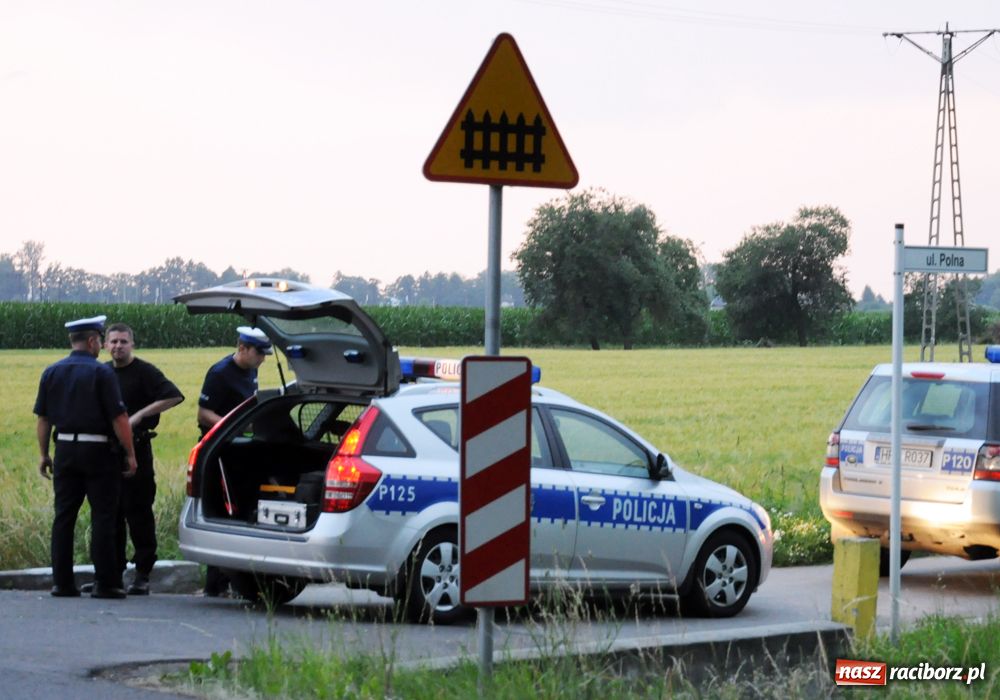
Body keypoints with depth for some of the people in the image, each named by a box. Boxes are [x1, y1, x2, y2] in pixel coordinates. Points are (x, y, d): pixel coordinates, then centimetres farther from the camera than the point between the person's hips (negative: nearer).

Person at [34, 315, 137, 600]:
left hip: (65, 450, 5)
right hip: (98, 451, -5)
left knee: (63, 517, 9)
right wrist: (130, 454, -5)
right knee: (102, 517, -1)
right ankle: (105, 582, -2)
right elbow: (119, 418, -12)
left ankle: (62, 582, 9)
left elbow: (43, 418, 9)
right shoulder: (101, 372, -10)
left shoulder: (51, 372, 6)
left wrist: (43, 453, 17)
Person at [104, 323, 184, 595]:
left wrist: (139, 415, -18)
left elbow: (173, 396, -15)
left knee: (138, 514, -5)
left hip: (136, 450, -6)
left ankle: (142, 575, -3)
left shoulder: (144, 372, -4)